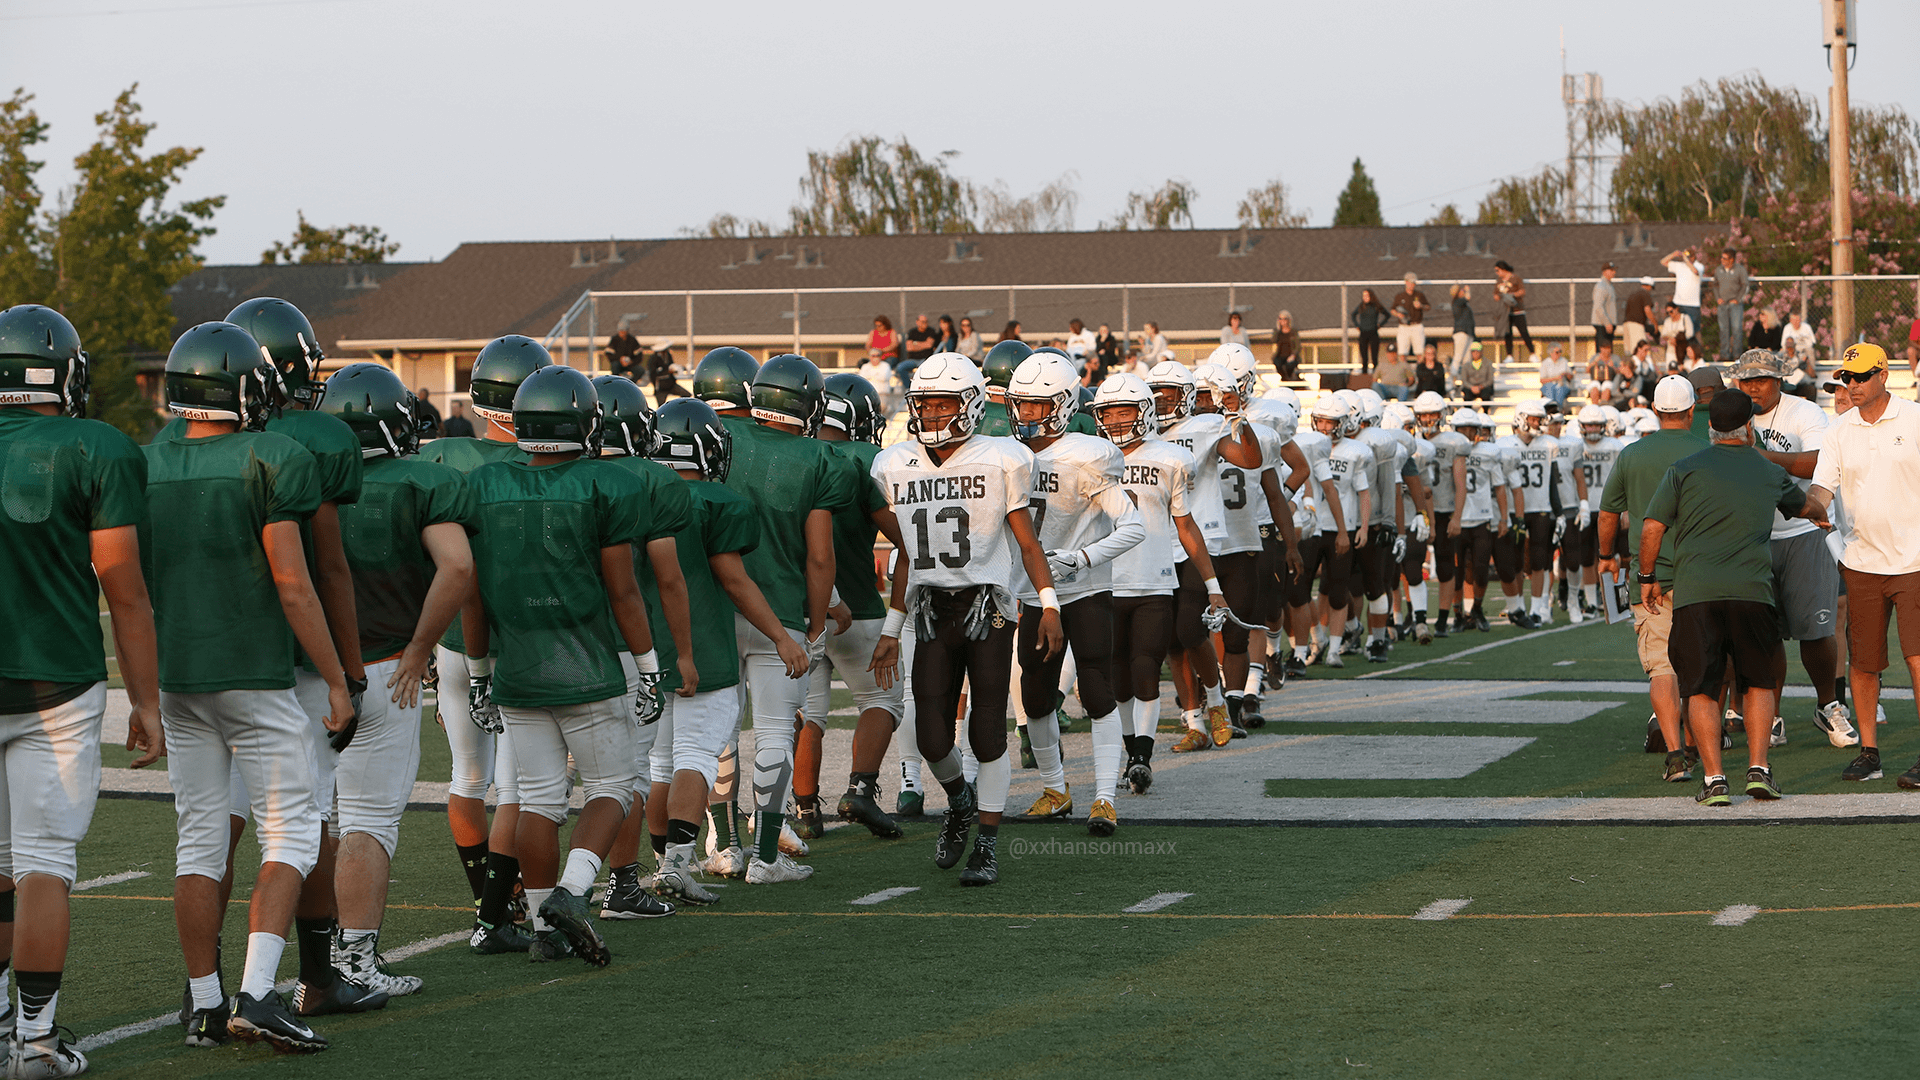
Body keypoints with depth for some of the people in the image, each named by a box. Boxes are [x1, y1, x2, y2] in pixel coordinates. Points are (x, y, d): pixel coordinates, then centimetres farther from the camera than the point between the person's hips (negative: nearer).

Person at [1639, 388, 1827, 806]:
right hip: (1752, 591, 1)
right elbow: (1805, 507, 36)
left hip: (1695, 592, -1)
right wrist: (1823, 515, 59)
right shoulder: (1770, 474, 14)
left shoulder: (1685, 469, 5)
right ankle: (1758, 768, 5)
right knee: (1759, 682, 16)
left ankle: (1713, 779, -5)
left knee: (1700, 689, 3)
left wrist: (1648, 577, 16)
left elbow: (1652, 528, 1)